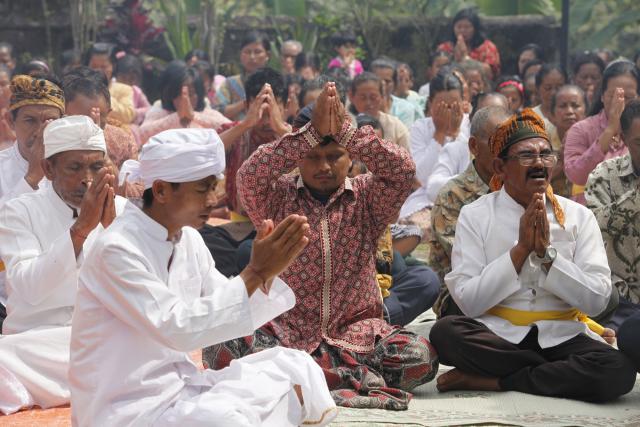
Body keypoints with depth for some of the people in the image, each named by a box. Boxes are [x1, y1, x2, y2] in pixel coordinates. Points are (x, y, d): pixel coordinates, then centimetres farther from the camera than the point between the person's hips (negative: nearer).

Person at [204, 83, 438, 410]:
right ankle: (357, 378, -27)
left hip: (355, 330, 1)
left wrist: (345, 131, -18)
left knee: (419, 356, -28)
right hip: (285, 330, -1)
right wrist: (312, 133, -22)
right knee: (222, 348, -32)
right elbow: (249, 177, -17)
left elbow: (403, 170, -12)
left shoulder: (366, 198, 8)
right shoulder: (277, 198, 5)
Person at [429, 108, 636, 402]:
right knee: (445, 332, -32)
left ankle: (491, 381, -15)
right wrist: (520, 250, -14)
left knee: (619, 370, -30)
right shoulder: (474, 216, 1)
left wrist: (547, 252, -14)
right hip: (496, 334, 0)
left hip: (561, 336, 0)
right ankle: (565, 373, -12)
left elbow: (596, 301, -4)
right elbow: (467, 300, -9)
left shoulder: (579, 217, 4)